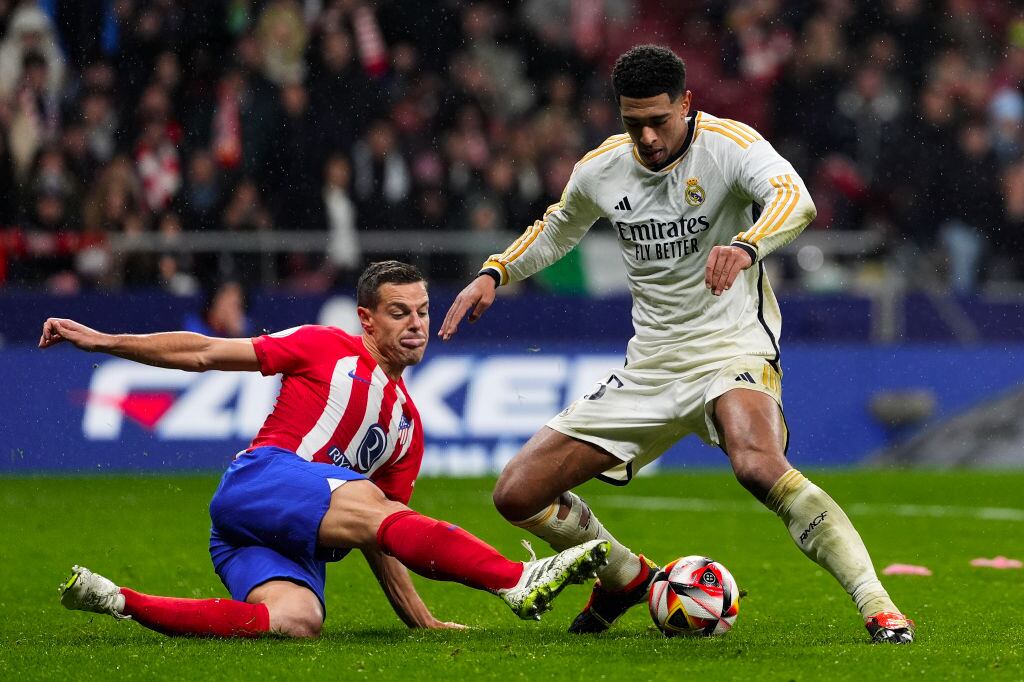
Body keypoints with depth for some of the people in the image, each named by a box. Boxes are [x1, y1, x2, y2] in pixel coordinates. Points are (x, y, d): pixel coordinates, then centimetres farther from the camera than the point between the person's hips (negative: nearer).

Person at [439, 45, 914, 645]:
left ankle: (878, 607, -31)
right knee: (518, 495, 0)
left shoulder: (728, 144, -14)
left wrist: (746, 246, -54)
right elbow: (557, 230, 25)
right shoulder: (601, 170, 3)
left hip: (734, 352, -6)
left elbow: (795, 199, -34)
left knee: (760, 467, -39)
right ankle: (628, 577, 27)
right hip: (650, 366, 6)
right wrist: (494, 273, 9)